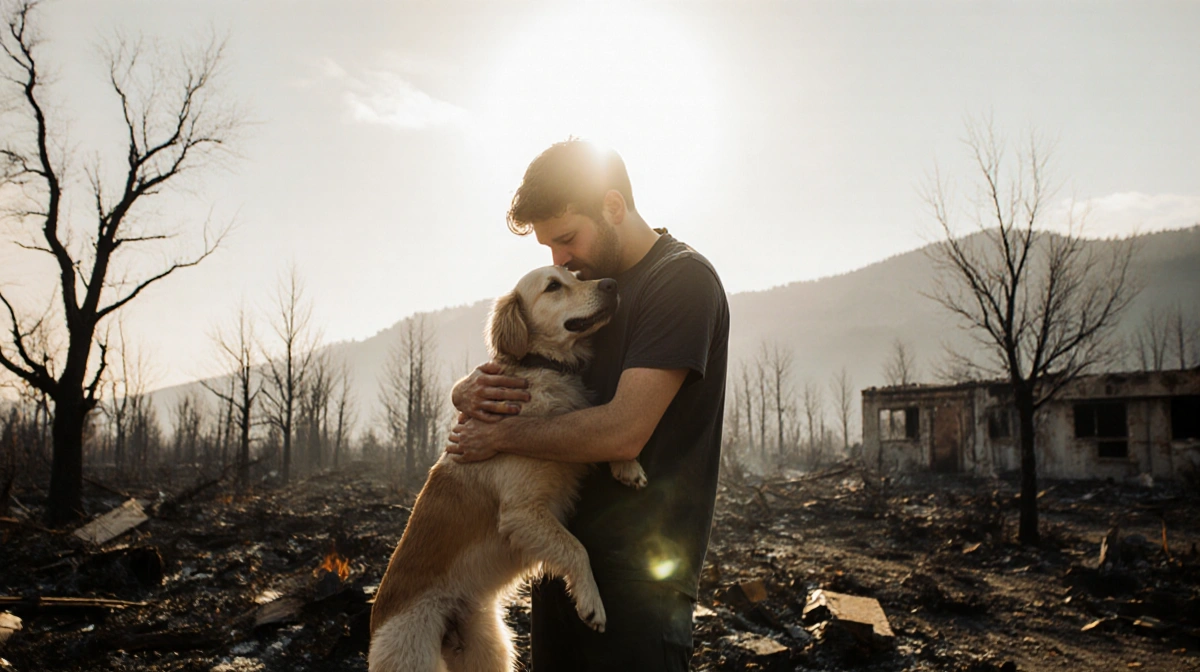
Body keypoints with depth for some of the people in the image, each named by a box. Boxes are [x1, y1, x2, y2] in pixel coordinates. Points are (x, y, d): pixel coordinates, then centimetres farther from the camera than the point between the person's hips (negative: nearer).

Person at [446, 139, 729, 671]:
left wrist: (500, 434, -10)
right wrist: (474, 390, -9)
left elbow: (622, 431, -22)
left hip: (637, 570, -7)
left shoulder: (684, 279, -12)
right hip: (562, 551, 8)